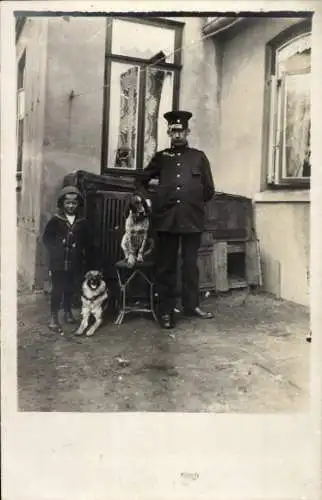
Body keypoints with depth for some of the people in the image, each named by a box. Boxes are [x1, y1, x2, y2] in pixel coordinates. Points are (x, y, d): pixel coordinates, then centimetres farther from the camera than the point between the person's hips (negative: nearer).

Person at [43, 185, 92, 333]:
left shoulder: (82, 222, 4)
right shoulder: (55, 220, -3)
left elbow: (87, 243, 8)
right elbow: (46, 238, 2)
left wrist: (85, 261, 4)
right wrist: (54, 251, -6)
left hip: (75, 264, 3)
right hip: (58, 263, -3)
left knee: (71, 289, 13)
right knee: (57, 290, -1)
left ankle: (68, 312, 32)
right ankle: (53, 318, 7)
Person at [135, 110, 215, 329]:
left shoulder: (199, 157, 10)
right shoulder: (161, 157, 12)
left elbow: (209, 190, 12)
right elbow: (141, 181, 21)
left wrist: (194, 203, 9)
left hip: (192, 219, 0)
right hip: (166, 218, 1)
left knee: (191, 264, 5)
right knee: (166, 265, 4)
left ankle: (192, 305, 17)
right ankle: (166, 310, 11)